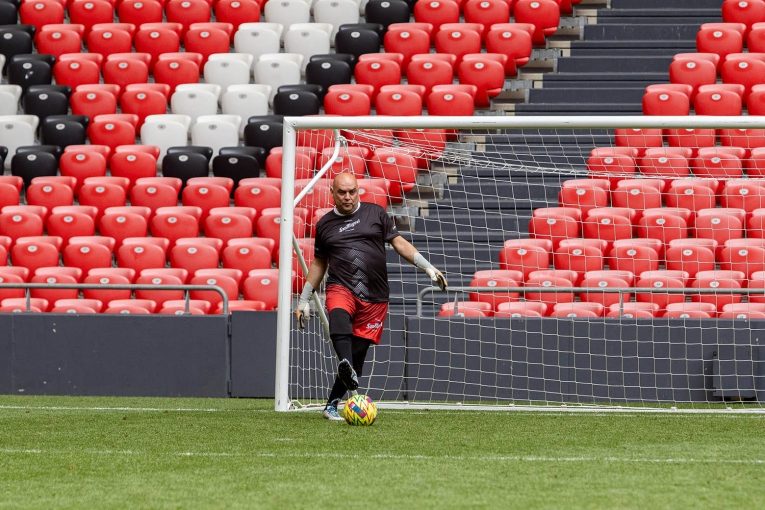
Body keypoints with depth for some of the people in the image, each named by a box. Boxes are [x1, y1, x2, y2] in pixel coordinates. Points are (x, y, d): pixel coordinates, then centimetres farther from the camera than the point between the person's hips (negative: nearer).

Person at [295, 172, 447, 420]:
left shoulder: (375, 213, 10)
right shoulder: (325, 224, 15)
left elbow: (399, 243, 12)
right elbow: (318, 264, 24)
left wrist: (428, 267, 1)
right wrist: (304, 300, 23)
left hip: (374, 297, 1)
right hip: (340, 288, -1)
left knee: (357, 353, 0)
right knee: (339, 322, -36)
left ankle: (332, 405, 11)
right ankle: (347, 369, -60)